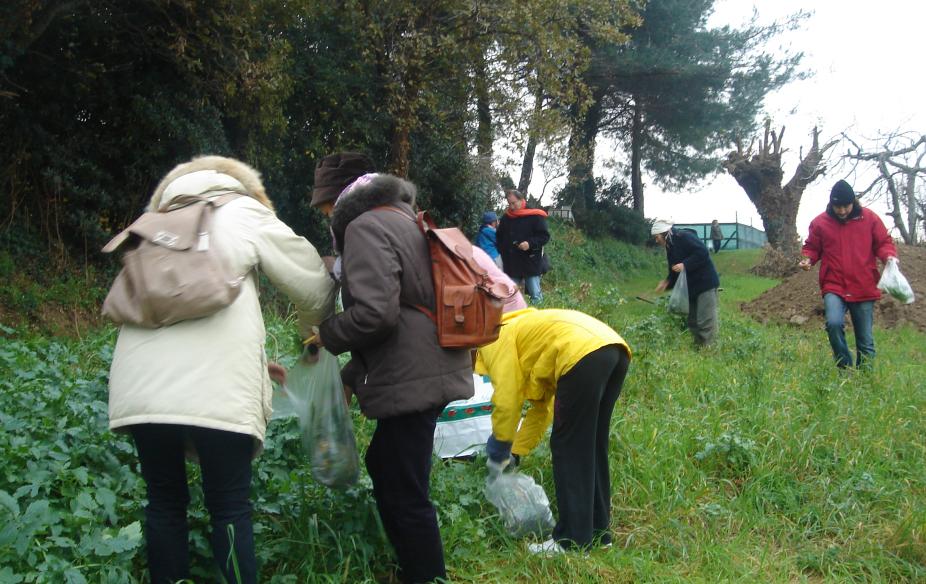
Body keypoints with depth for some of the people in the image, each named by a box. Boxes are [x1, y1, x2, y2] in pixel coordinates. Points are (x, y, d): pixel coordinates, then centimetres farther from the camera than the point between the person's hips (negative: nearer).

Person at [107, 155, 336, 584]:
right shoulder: (241, 212, 15)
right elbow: (313, 284, 16)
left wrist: (253, 359, 30)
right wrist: (316, 333, 36)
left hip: (142, 388, 4)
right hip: (215, 391, -4)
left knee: (164, 502, 16)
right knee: (229, 508, 5)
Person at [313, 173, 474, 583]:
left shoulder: (365, 227, -7)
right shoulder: (404, 223, 22)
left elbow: (374, 314, -20)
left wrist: (326, 334, -1)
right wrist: (350, 377, 24)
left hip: (412, 380, -10)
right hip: (431, 370, 10)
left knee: (403, 492, 0)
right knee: (385, 468, 24)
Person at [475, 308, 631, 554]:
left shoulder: (494, 342, 11)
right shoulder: (522, 333, 36)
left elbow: (506, 402, 2)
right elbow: (542, 407, 35)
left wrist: (498, 449, 16)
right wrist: (515, 453, 36)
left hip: (585, 354, -9)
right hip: (615, 348, 9)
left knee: (568, 449, 1)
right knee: (592, 449, 18)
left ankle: (574, 541, 5)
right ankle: (598, 532, 26)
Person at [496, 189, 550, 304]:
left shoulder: (535, 216, -5)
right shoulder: (506, 218, 12)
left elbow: (544, 236, -7)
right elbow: (499, 237, 25)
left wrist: (530, 243, -22)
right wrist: (503, 251, 9)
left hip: (531, 263, -5)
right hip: (511, 264, 5)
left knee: (535, 296, -3)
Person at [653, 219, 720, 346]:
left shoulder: (684, 237, -15)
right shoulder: (670, 247, 13)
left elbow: (703, 253, -24)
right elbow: (675, 272, 18)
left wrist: (685, 265, -26)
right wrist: (667, 282, 1)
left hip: (705, 284, -10)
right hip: (691, 287, 10)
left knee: (705, 321, -10)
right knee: (692, 321, 14)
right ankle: (698, 345, 23)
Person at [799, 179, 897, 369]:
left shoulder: (869, 218, 4)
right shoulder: (819, 222, 3)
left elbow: (883, 243, 9)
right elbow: (812, 248, 14)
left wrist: (889, 256, -12)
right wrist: (807, 259, -8)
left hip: (864, 288, 1)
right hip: (834, 287, -1)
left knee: (865, 341, 5)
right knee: (834, 323, -26)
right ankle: (846, 369, -10)